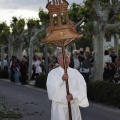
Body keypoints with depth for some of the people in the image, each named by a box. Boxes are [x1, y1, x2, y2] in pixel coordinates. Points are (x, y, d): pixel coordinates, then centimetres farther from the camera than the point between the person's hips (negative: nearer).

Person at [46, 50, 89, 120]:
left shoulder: (75, 72, 7)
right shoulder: (53, 73, 0)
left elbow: (82, 87, -2)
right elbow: (50, 89, -12)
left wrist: (73, 95, -18)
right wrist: (61, 79, -23)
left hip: (74, 107, 2)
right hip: (59, 108, -2)